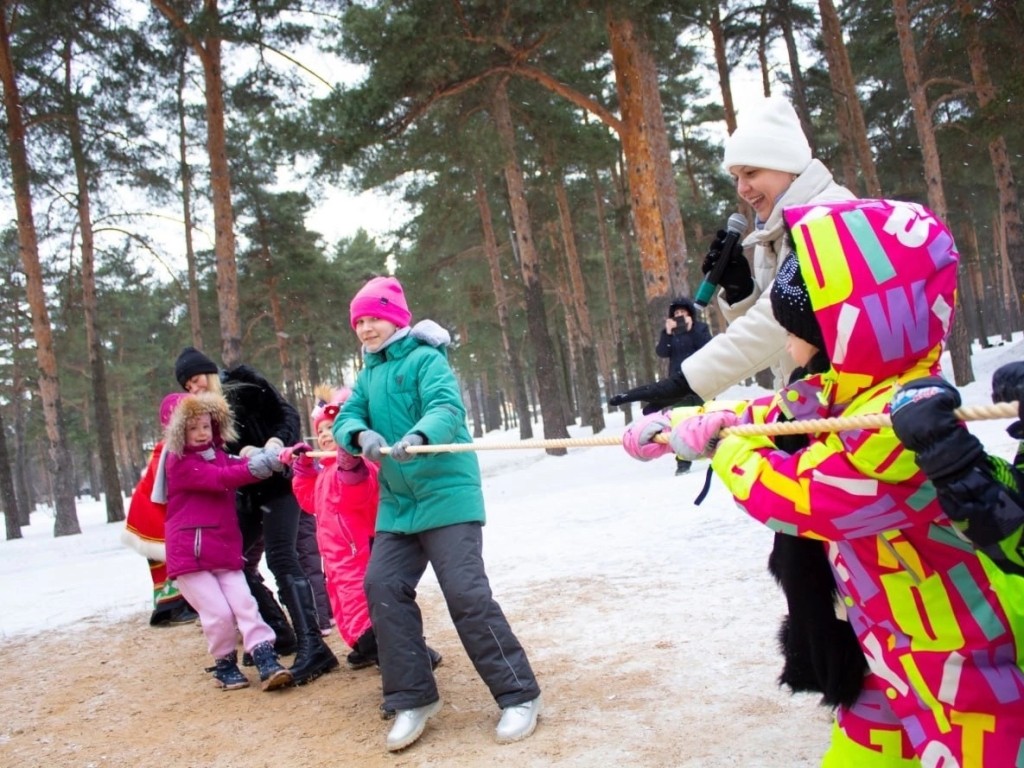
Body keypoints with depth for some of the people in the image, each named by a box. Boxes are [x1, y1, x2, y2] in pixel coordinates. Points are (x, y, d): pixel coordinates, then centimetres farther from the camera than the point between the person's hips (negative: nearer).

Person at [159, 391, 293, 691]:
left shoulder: (219, 455, 17)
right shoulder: (179, 462, -9)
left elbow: (238, 468, 2)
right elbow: (218, 478, -24)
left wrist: (266, 459, -18)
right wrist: (252, 468, -36)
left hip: (225, 551, 6)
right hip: (189, 553, -6)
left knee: (244, 604, -4)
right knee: (219, 613, -7)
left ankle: (267, 663, -7)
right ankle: (224, 666, 13)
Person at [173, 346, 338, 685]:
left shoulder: (246, 384, -2)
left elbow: (288, 414, -7)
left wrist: (277, 441, -27)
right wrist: (241, 452, -23)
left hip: (279, 484, -7)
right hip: (247, 493, 8)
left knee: (281, 559, -18)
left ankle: (311, 645, -23)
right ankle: (279, 633, 22)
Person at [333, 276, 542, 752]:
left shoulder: (425, 359, -6)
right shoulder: (369, 374, 15)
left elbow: (447, 409, -22)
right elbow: (346, 417, 3)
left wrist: (419, 436, -43)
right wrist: (362, 434, -21)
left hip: (447, 495, -7)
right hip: (396, 503, 7)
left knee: (467, 594, -12)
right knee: (383, 586, -3)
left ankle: (519, 695, 1)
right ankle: (413, 698, 10)